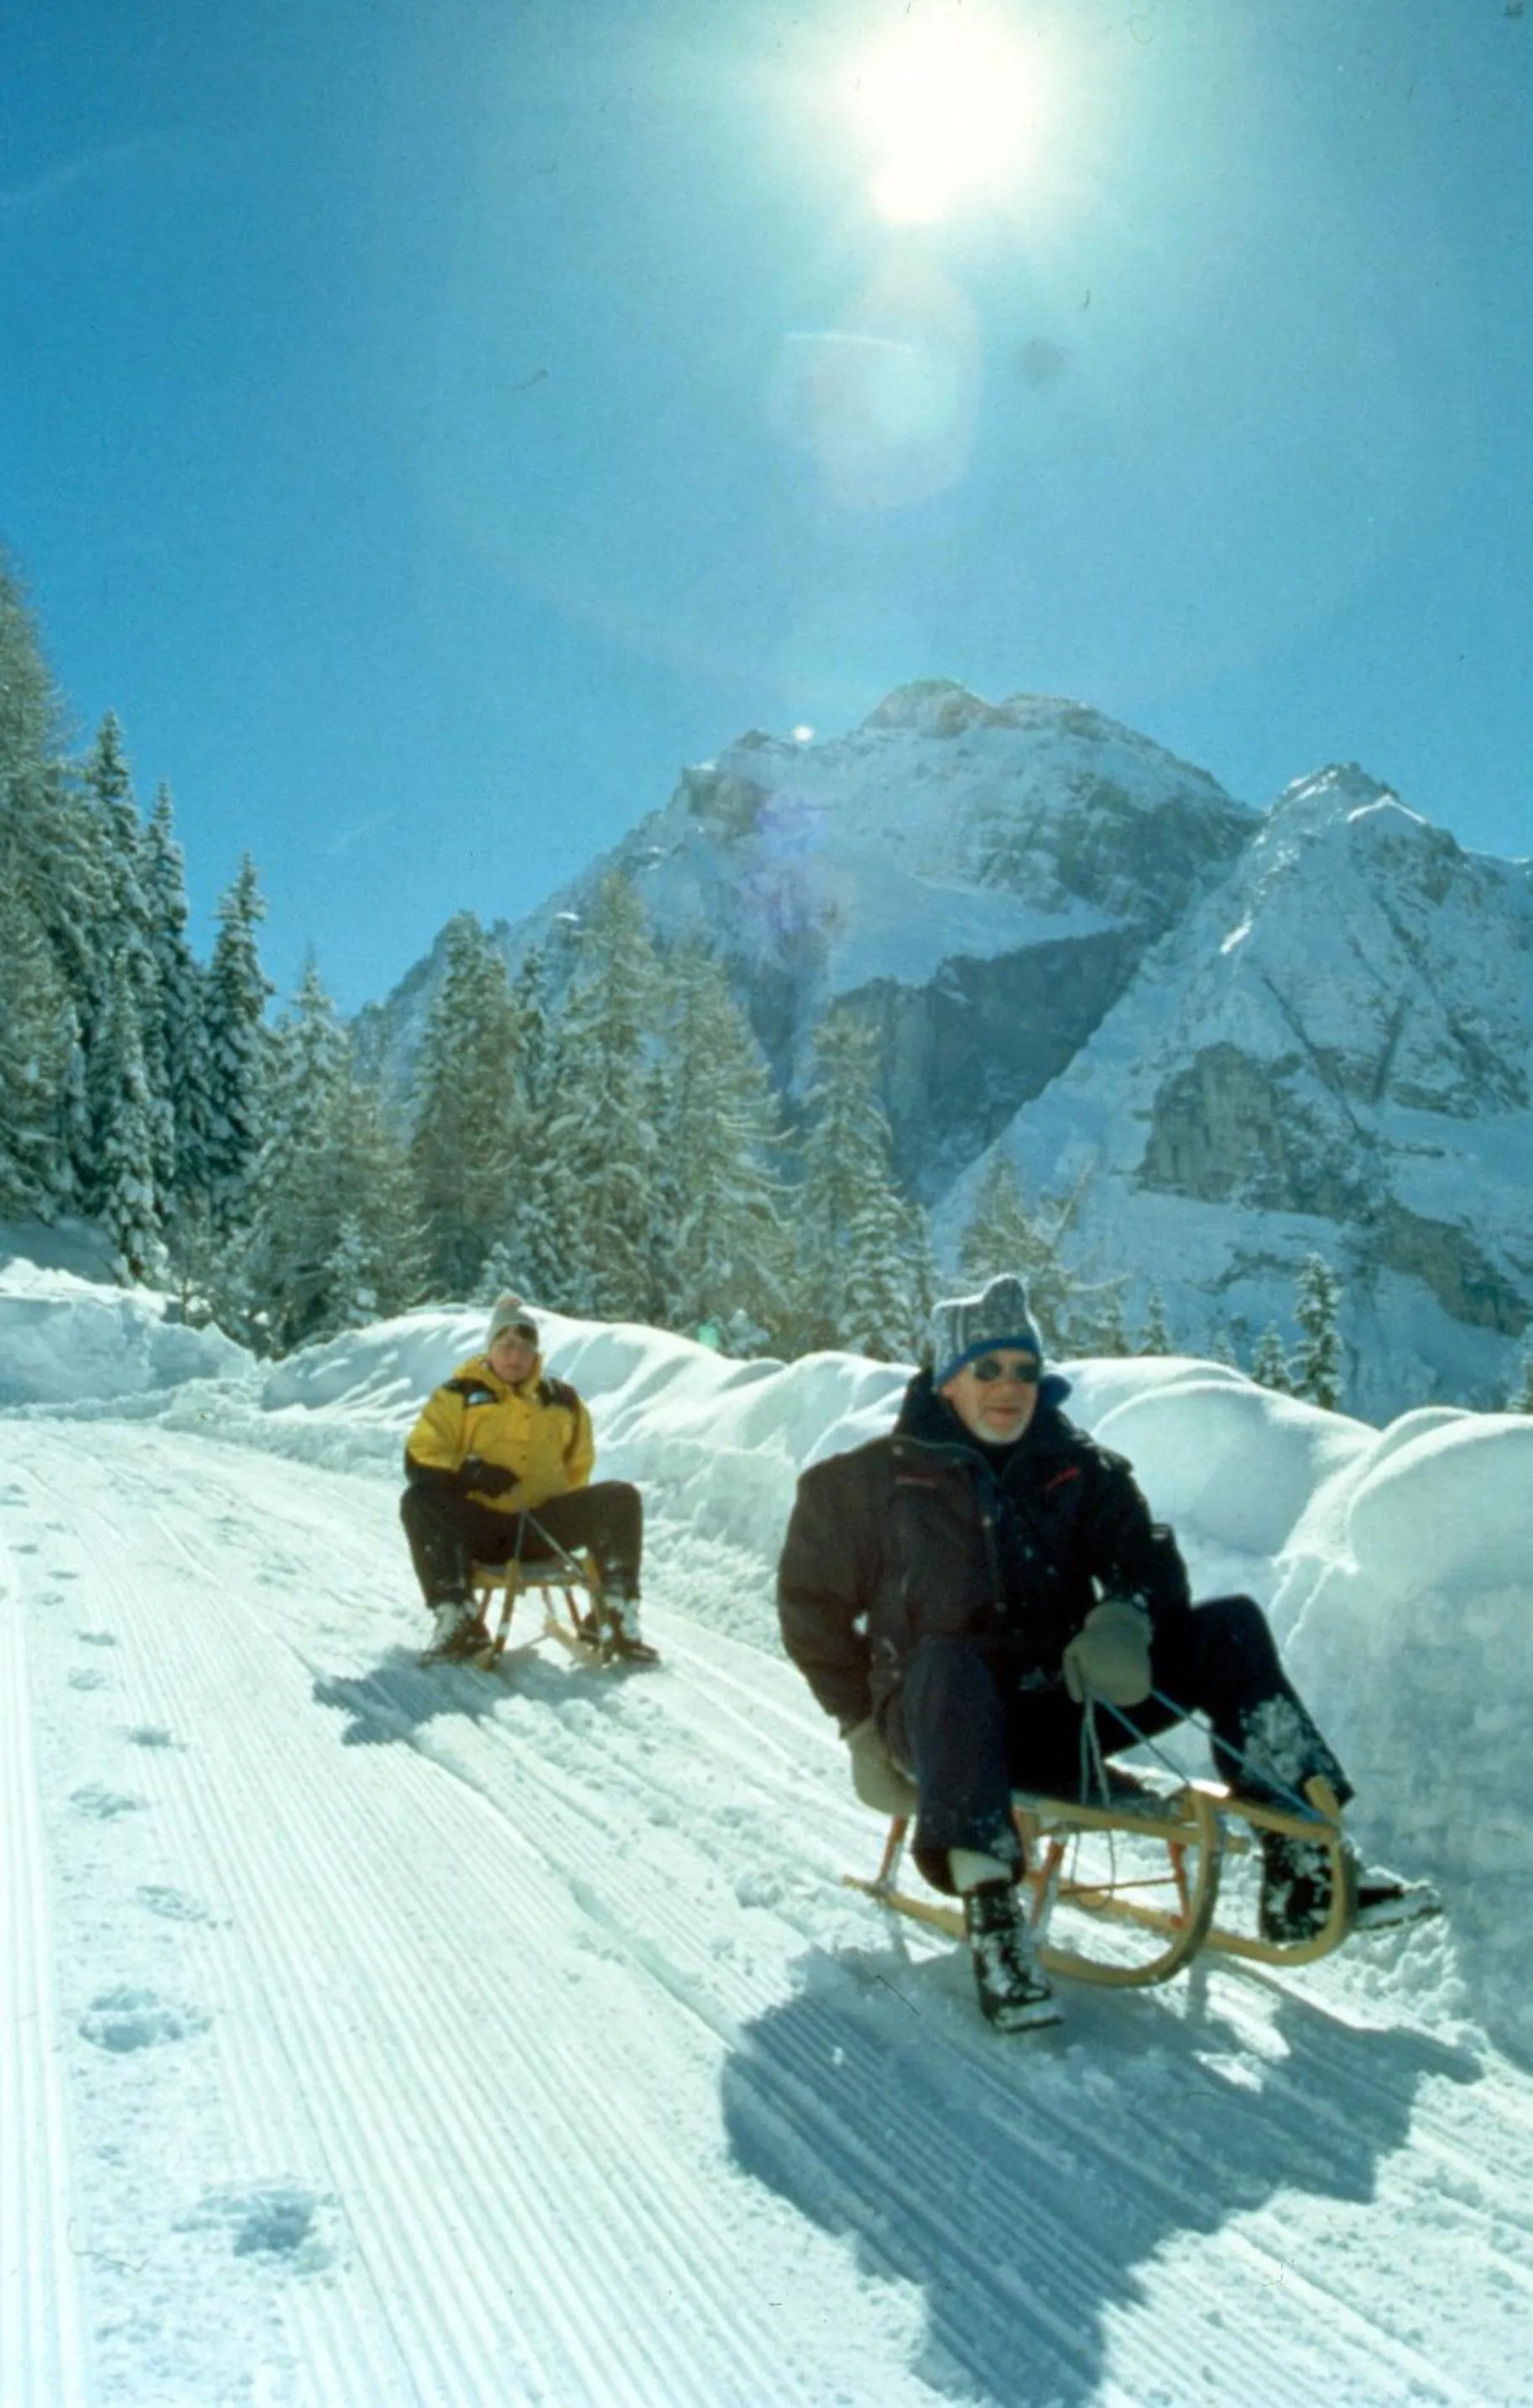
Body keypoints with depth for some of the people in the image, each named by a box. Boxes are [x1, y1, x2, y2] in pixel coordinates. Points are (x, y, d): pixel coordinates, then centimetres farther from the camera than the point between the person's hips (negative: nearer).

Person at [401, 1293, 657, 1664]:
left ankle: (618, 1619, -22)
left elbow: (578, 1467, 26)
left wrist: (569, 1516, 10)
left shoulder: (561, 1400, 17)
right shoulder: (459, 1395, 8)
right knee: (420, 1500, -30)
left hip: (543, 1529, 2)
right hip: (479, 1528, -2)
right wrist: (466, 1471, -17)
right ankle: (457, 1618, -29)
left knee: (620, 1498, -20)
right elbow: (419, 1458, 1)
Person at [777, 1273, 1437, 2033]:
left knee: (1230, 1625, -10)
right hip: (946, 1723, -4)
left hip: (1063, 1712, 4)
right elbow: (812, 1605, 5)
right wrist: (864, 1726, -2)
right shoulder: (877, 1479, -1)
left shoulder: (1076, 1467, 9)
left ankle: (1303, 1875, -17)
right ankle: (989, 1912, -43)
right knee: (946, 1662, -39)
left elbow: (1145, 1558, 0)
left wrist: (1124, 1617, -23)